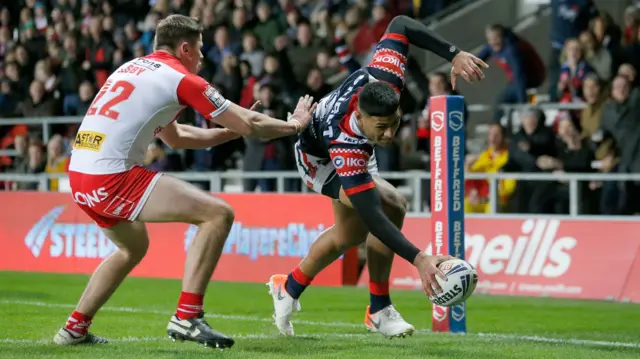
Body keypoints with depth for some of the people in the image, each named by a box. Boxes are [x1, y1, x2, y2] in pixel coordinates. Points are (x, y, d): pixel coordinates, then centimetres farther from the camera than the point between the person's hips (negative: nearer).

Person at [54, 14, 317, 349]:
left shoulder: (132, 68, 23)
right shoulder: (181, 79, -2)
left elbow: (174, 137, 34)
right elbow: (249, 125, 3)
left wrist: (232, 130, 36)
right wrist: (294, 124, 20)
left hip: (79, 175, 9)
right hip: (113, 177, -9)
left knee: (133, 247, 33)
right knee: (218, 213, -7)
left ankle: (75, 328, 32)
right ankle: (186, 317, -9)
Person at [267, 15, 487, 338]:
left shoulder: (382, 79, -38)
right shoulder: (346, 150, -49)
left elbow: (400, 25, -22)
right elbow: (372, 214, -50)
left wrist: (455, 55, -31)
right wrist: (419, 260, -59)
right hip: (319, 159, -7)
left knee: (350, 232, 7)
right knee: (391, 206, -24)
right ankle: (379, 310, -6)